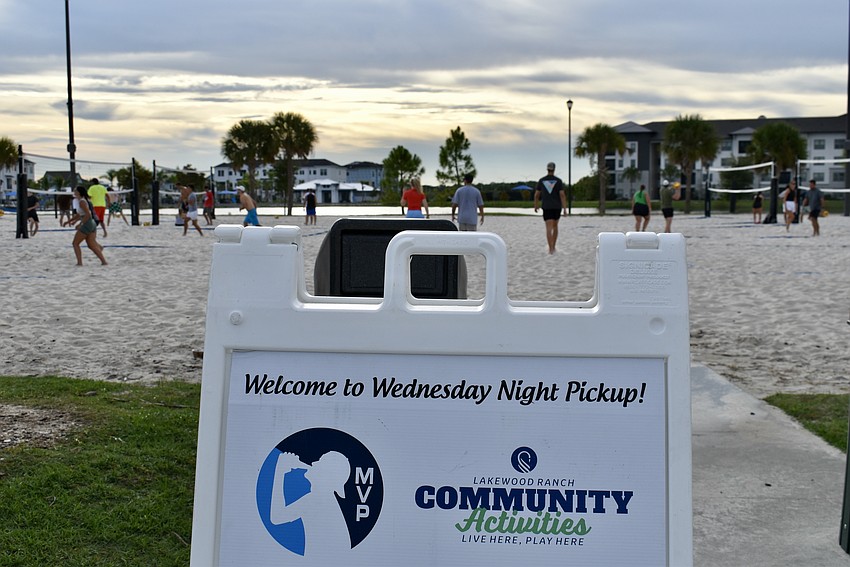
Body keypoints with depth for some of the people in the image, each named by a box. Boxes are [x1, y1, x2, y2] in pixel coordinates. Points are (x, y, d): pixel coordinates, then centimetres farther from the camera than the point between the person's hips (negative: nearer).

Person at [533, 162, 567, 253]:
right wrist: (565, 209, -12)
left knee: (549, 228, -6)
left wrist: (536, 206, 23)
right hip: (557, 207, 1)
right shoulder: (558, 180, -5)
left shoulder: (541, 180, 0)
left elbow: (536, 194, 5)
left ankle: (551, 249, -19)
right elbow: (562, 195, -12)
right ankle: (553, 247, 24)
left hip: (546, 207, -1)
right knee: (555, 226, 21)